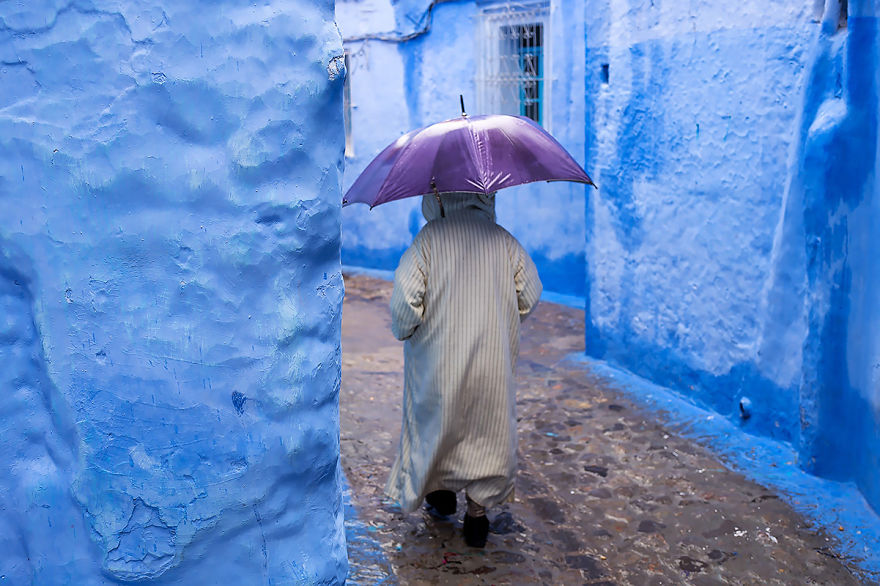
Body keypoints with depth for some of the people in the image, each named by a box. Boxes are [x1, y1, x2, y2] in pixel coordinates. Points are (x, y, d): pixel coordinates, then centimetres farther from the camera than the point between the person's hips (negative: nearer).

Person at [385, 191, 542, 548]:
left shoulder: (429, 237, -8)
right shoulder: (504, 240, 0)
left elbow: (406, 292, -15)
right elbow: (530, 294, 2)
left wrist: (402, 330, 3)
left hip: (439, 355, -1)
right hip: (494, 356, 1)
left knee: (437, 419, 21)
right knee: (488, 428, 13)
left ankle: (440, 491, 37)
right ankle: (477, 511, 17)